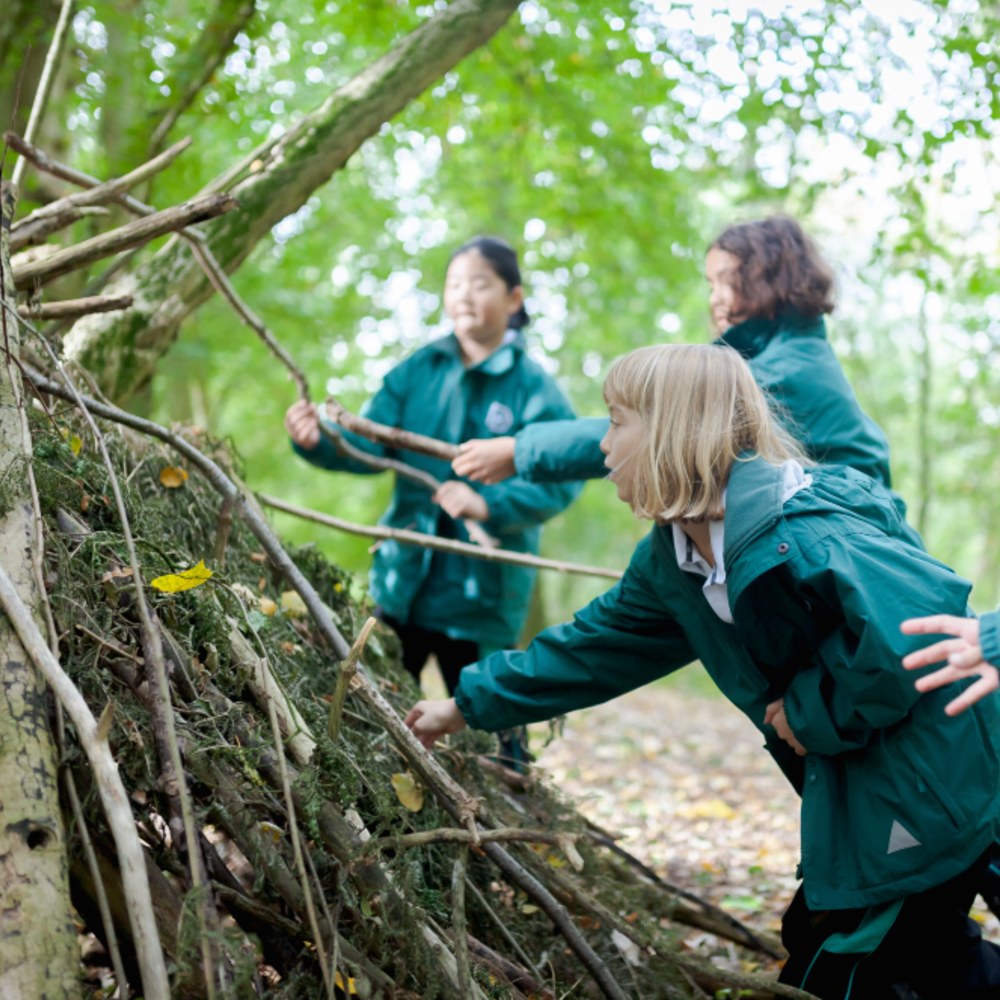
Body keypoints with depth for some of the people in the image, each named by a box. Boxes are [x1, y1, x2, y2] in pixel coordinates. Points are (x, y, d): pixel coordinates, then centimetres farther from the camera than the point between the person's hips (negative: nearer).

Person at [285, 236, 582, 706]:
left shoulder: (534, 388, -9)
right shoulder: (417, 371, 3)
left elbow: (561, 479, -18)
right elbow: (369, 443, -6)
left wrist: (489, 504, -33)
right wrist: (319, 441, -26)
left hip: (482, 594, -4)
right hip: (404, 579, 4)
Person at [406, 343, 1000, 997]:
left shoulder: (790, 531, -26)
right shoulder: (674, 557, 5)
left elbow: (916, 618, -37)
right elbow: (596, 644, 14)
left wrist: (811, 711, -23)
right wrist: (468, 706, 17)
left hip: (932, 787, -9)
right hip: (860, 787, 9)